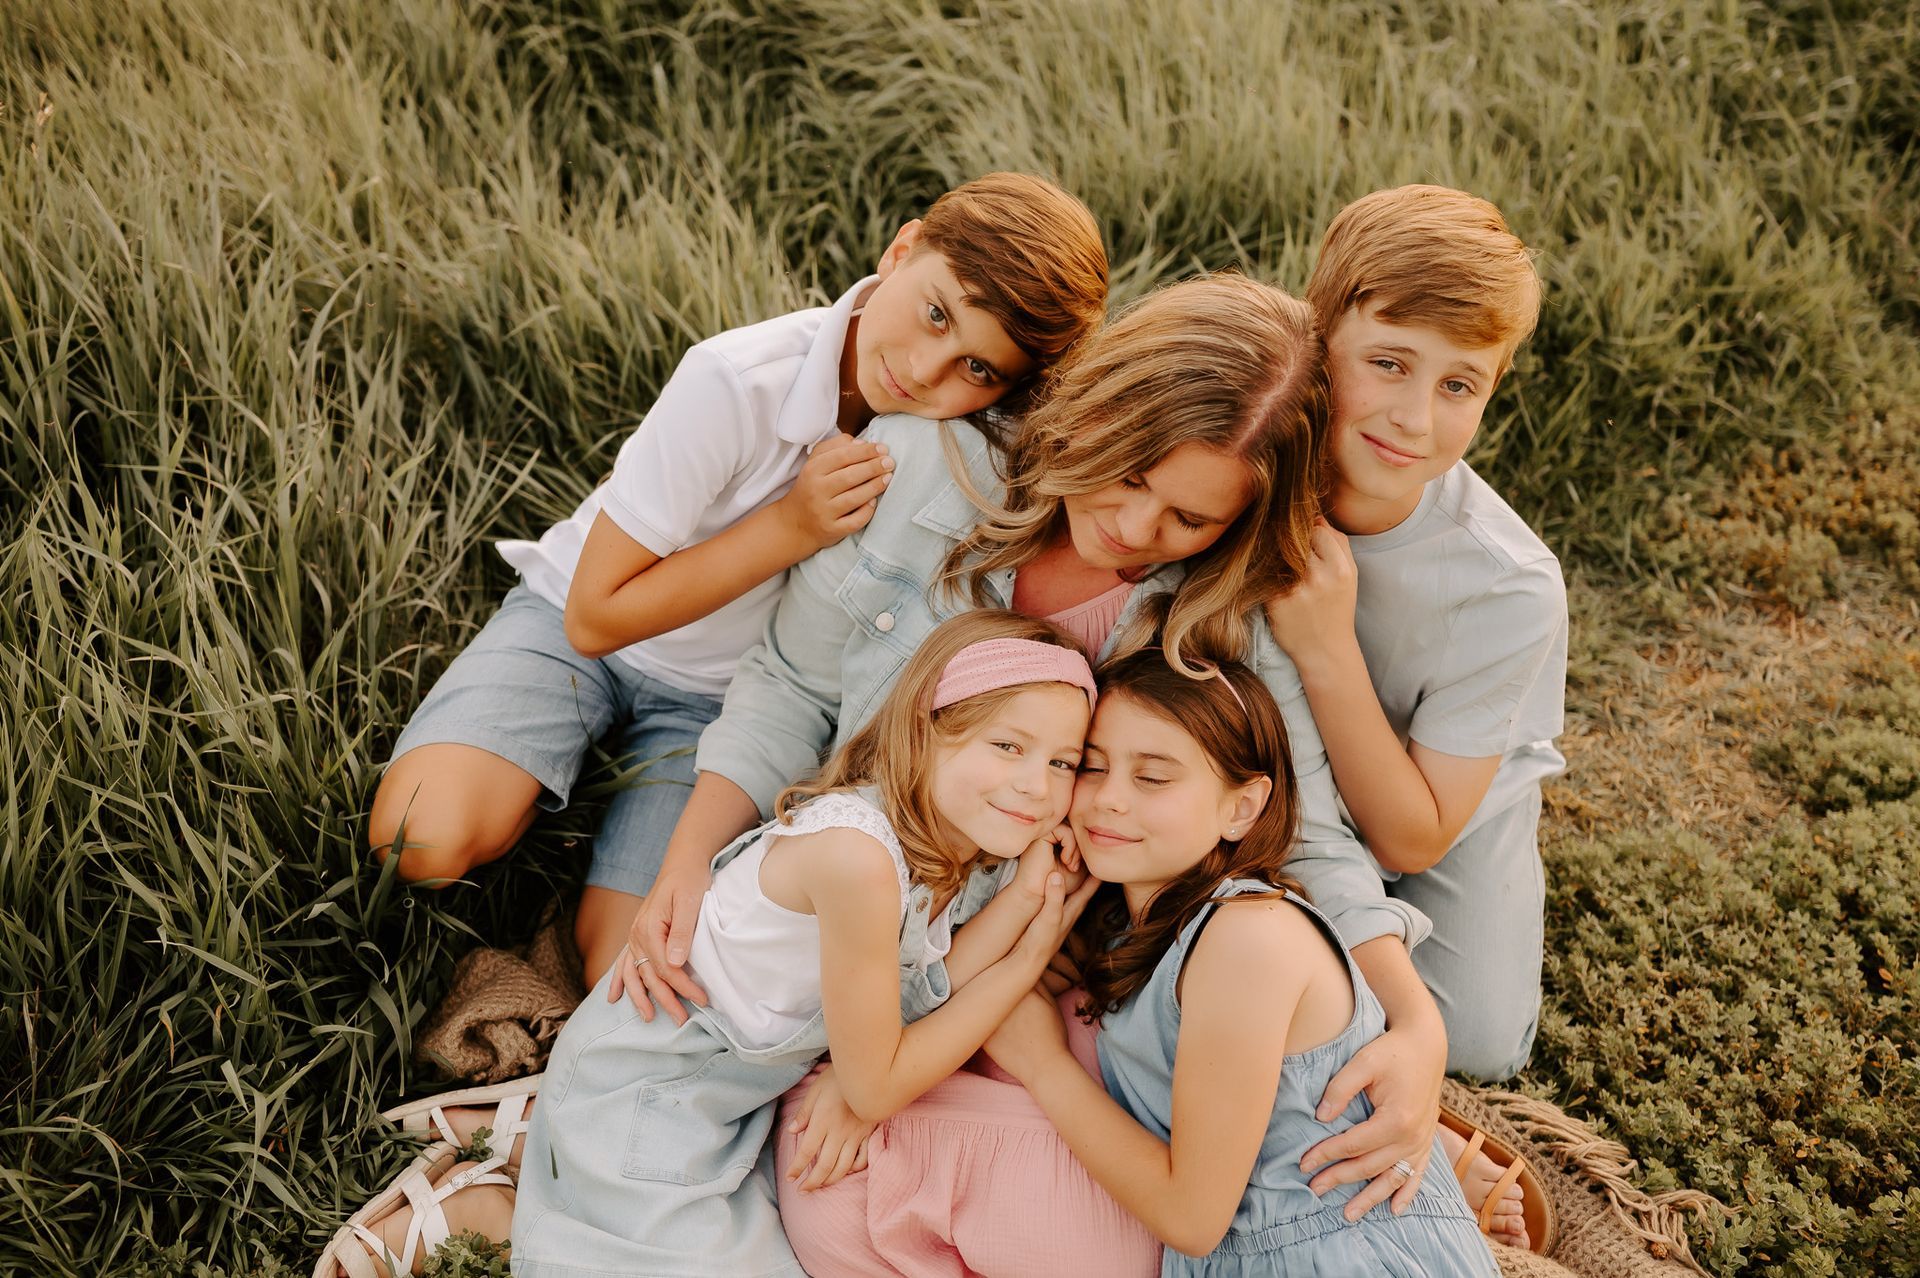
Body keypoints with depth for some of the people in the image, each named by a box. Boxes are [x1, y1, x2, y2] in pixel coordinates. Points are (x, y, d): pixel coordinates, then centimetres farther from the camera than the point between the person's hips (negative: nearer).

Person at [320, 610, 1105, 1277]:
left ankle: (547, 1133, 20)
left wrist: (1025, 896, -24)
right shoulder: (858, 851, -34)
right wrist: (1031, 959, -18)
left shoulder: (977, 847, -7)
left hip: (740, 1077, 9)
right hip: (647, 1083, -8)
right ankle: (475, 1204, 5)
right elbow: (874, 1089, -24)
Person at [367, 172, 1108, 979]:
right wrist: (792, 527, -29)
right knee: (424, 838, -26)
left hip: (724, 698, 2)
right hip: (573, 629, -2)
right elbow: (596, 618, -22)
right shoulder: (737, 384, -29)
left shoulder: (969, 442, -19)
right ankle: (546, 790, 6)